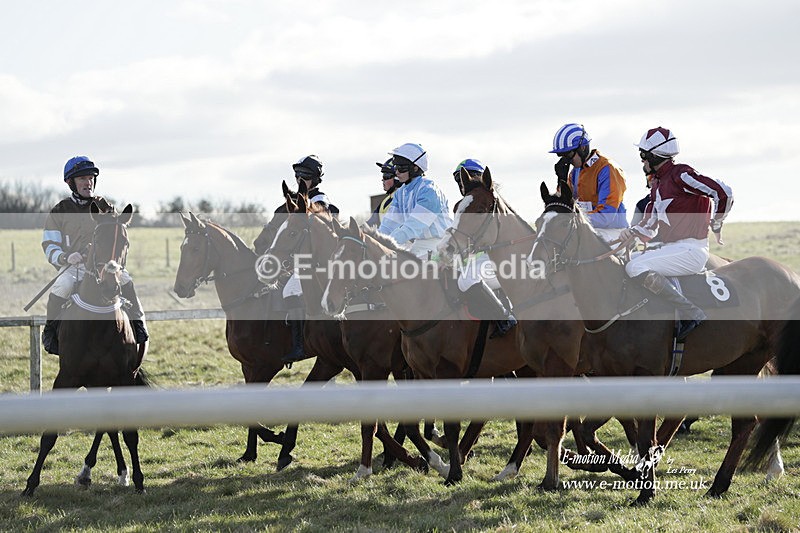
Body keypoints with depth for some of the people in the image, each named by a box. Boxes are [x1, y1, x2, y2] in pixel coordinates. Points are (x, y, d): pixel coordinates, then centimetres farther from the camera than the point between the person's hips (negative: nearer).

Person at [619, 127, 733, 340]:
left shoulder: (680, 175, -12)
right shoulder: (657, 183, 17)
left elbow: (723, 192, -17)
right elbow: (650, 227, 19)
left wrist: (715, 225, -1)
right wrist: (633, 232, -4)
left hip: (690, 249, -10)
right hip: (671, 248, 10)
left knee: (636, 267, -25)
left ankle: (691, 313, -23)